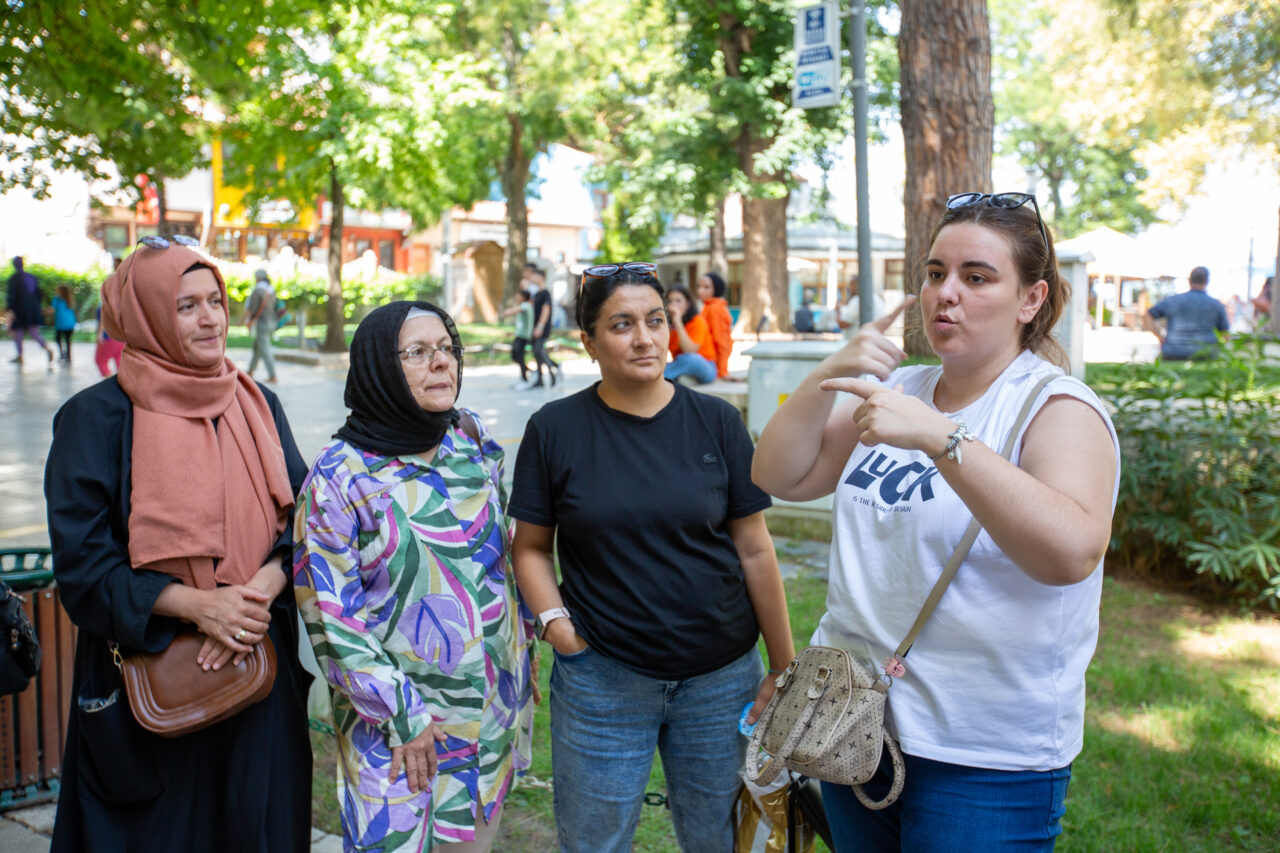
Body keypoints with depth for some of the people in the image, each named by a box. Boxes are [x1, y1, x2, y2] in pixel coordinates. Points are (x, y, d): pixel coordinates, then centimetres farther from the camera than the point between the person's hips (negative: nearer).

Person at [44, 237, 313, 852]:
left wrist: (257, 593, -16)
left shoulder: (259, 407, 7)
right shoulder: (95, 417, -5)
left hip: (258, 664, 4)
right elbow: (82, 560, -9)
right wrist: (198, 604, -20)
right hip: (150, 678, -3)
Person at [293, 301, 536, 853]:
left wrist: (522, 647, 13)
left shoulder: (474, 439, 1)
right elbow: (329, 611, -15)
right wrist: (401, 714, -14)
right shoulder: (340, 476, -15)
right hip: (395, 724, -5)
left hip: (494, 699, 5)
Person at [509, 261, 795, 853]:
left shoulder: (717, 422, -1)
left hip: (721, 680, 1)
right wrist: (554, 623, -12)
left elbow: (754, 549, 1)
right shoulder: (555, 429, -3)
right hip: (600, 681, -1)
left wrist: (784, 670, 1)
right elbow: (531, 546, 4)